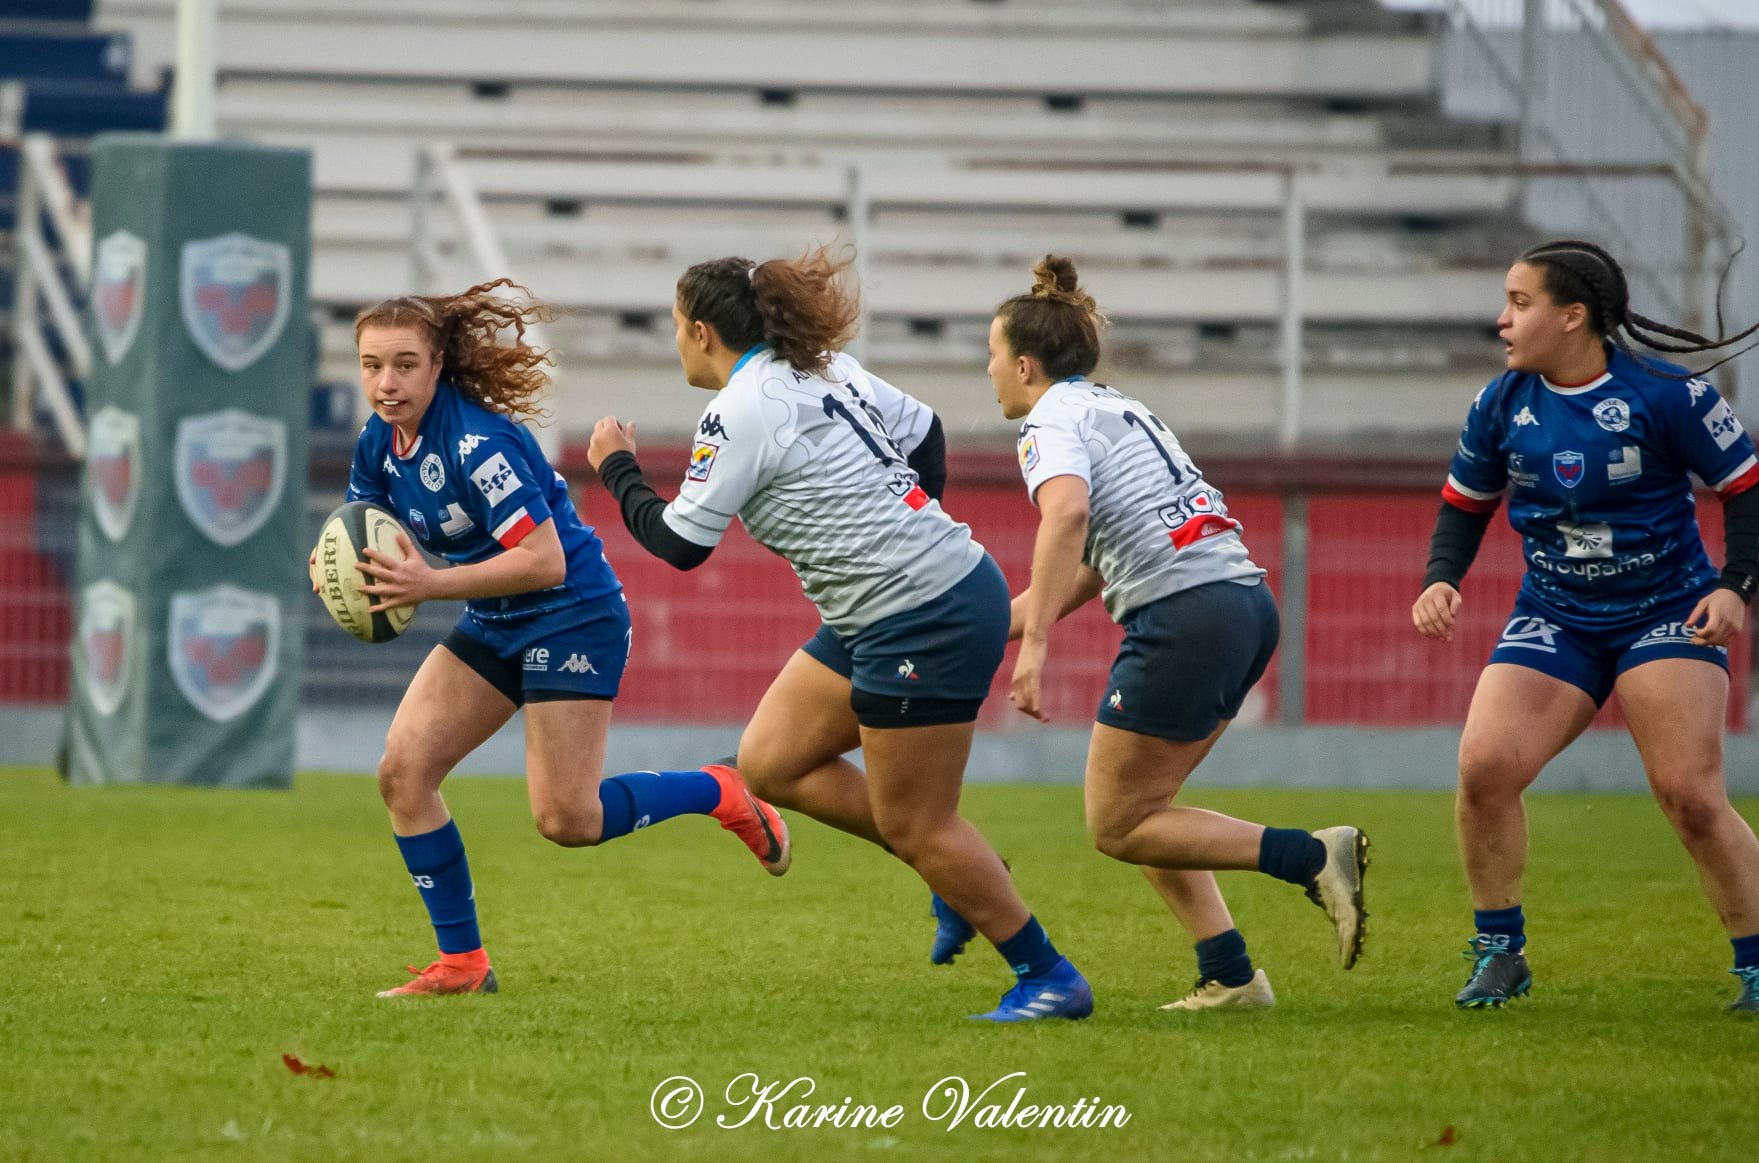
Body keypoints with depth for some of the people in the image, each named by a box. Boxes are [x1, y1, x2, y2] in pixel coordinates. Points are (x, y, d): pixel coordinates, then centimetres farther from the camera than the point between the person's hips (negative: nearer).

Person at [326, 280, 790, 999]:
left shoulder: (477, 440, -25)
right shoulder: (379, 443, 0)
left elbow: (544, 559, -29)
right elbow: (365, 544, 9)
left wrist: (431, 584, -34)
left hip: (574, 615, -8)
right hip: (493, 626, 8)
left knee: (566, 819, -13)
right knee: (402, 771, -6)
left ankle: (718, 794, 12)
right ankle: (461, 964, 2)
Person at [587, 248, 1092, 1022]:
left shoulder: (741, 414, -14)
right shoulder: (827, 369, 11)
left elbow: (678, 543, -8)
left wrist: (616, 469, 7)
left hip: (926, 622, -10)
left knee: (915, 828, -2)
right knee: (769, 762, 11)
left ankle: (1050, 979, 7)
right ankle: (968, 875, 16)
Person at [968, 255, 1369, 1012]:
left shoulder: (1051, 423, -4)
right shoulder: (1116, 409, 24)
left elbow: (1067, 511, -27)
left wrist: (1034, 643, -30)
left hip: (1184, 620, -9)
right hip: (1247, 602, 9)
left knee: (1117, 827, 1)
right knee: (1138, 809, 17)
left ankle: (1311, 857, -10)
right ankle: (1229, 976, 8)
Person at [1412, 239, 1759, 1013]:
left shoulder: (1665, 396, -12)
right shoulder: (1502, 406, 0)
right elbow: (1465, 504, 14)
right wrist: (1441, 580, -4)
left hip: (1667, 615, -4)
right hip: (1554, 621, 4)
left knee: (1690, 795, -15)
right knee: (1484, 767, -16)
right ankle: (1499, 953, 1)